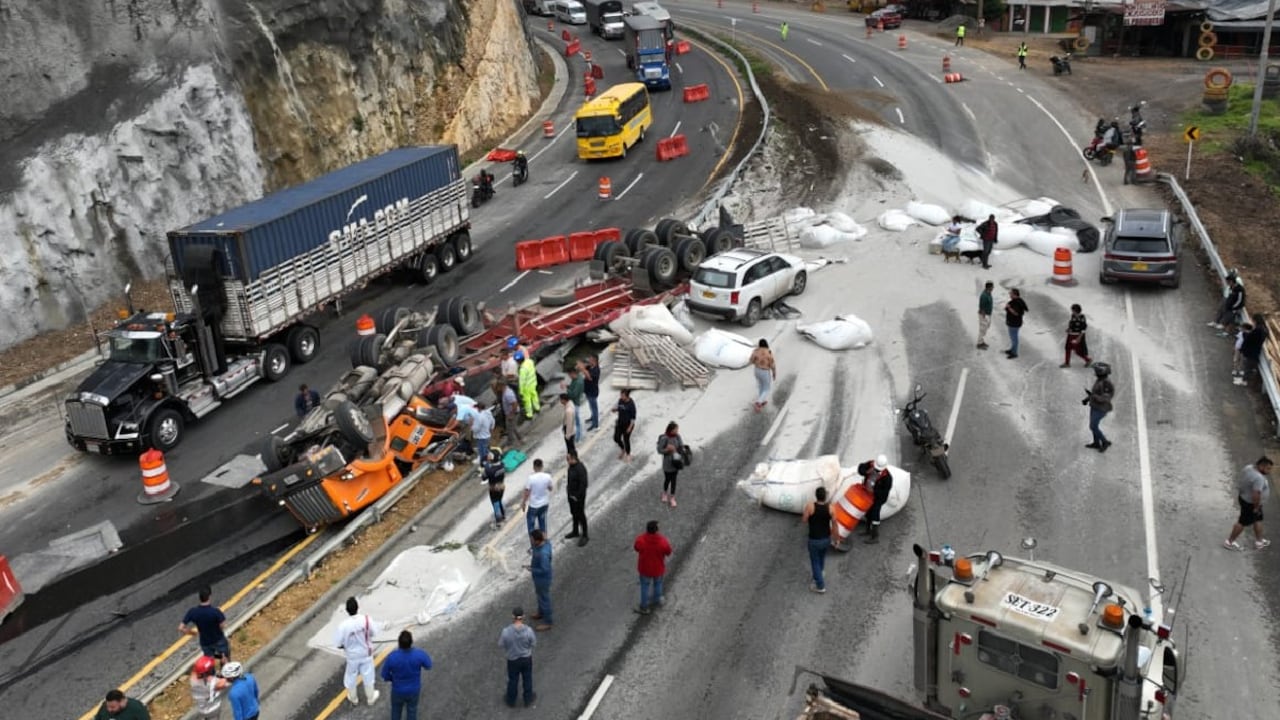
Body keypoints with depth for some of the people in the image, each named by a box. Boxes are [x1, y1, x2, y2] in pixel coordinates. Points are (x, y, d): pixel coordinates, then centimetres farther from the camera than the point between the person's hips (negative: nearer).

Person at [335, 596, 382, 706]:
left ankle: (353, 698, 46)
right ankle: (371, 698, 42)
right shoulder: (367, 619, -26)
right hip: (366, 653, 1)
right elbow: (374, 633, -10)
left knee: (351, 677, 25)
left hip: (352, 656, -1)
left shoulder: (343, 625, -31)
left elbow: (339, 645, -20)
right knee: (368, 676, 23)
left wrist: (347, 646, 2)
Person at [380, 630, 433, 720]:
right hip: (414, 690, 0)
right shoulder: (419, 654, -31)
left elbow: (385, 675, -15)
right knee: (411, 711, 27)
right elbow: (428, 666, -9)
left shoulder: (392, 657, -32)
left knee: (396, 711, 27)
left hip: (398, 690, 0)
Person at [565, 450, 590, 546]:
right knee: (574, 513, 23)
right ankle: (575, 532, 40)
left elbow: (583, 484, -27)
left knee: (580, 515, 4)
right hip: (571, 494, 9)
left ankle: (585, 536, 18)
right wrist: (568, 487, 10)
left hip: (578, 496, -9)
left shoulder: (580, 469, -29)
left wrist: (577, 496, -22)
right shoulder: (571, 465, -2)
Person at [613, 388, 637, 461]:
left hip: (627, 424, -6)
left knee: (626, 440, 8)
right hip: (620, 423, 6)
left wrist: (630, 427, -16)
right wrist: (615, 410, -12)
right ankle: (622, 449, 41)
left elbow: (633, 417, -18)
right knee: (616, 438, 10)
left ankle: (628, 454, 33)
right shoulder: (620, 400, -7)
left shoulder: (631, 404, -24)